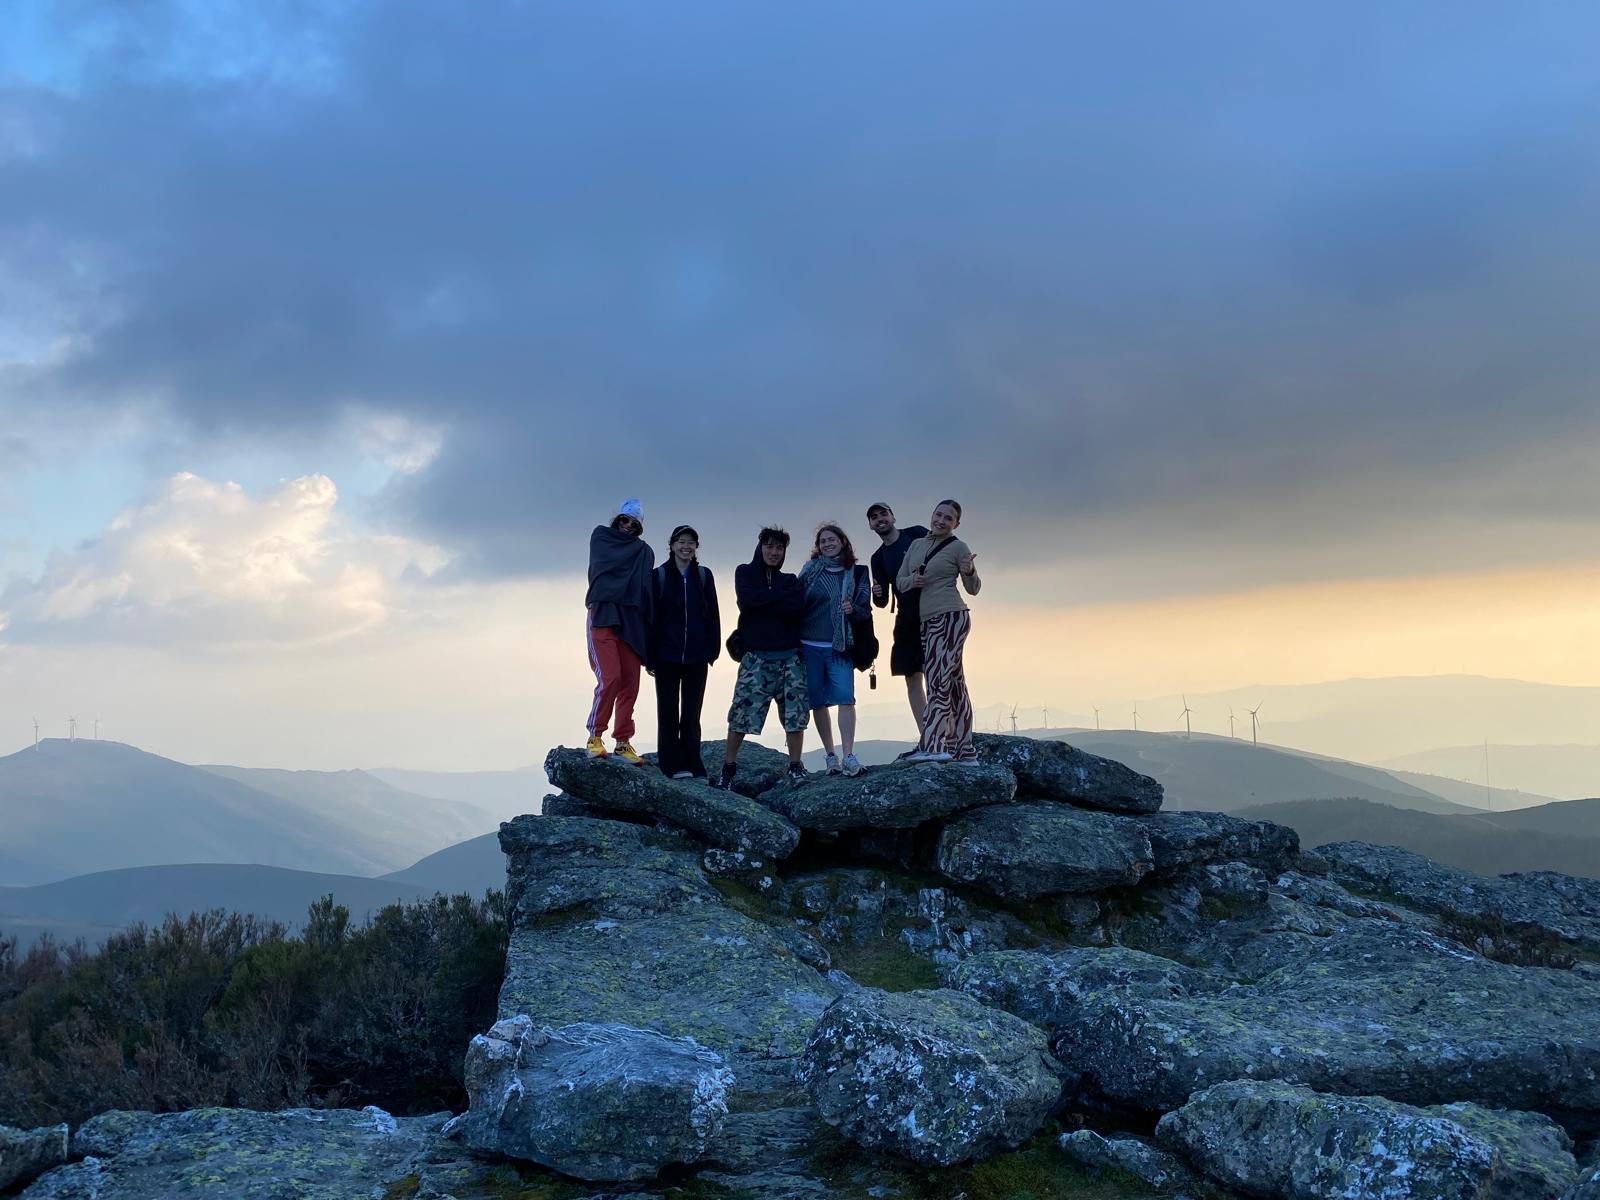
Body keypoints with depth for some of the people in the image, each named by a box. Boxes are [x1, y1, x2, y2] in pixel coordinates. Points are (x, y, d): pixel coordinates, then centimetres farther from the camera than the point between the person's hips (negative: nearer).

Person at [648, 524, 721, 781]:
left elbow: (712, 614, 6)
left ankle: (692, 765, 9)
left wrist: (713, 647, -2)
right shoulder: (660, 575, 0)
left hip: (696, 656, 2)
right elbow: (652, 615, -2)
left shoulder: (703, 576, 6)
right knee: (668, 710, 3)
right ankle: (672, 764, 6)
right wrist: (650, 654, -7)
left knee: (691, 712, 5)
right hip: (667, 655, -2)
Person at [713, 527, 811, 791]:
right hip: (756, 657, -2)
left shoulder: (789, 580, 15)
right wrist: (781, 598, -5)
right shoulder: (745, 573, 10)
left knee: (796, 713, -5)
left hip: (790, 657, 2)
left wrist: (763, 602, -8)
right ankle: (728, 768, 4)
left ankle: (795, 767, 4)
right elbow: (746, 600, -10)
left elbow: (799, 605, -5)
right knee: (742, 712, -6)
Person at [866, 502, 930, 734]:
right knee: (913, 679, 4)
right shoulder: (878, 558, 15)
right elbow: (883, 601, 11)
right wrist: (877, 594, -12)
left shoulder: (917, 534, 1)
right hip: (907, 619, 6)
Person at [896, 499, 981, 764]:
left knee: (938, 680, -16)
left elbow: (973, 589, 2)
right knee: (954, 684, 6)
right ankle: (965, 751, 6)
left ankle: (933, 745, -24)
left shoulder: (958, 547, 0)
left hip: (950, 617, -7)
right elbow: (899, 581, 17)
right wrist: (911, 581, -5)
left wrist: (970, 572, -18)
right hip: (929, 623, 7)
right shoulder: (916, 545, 17)